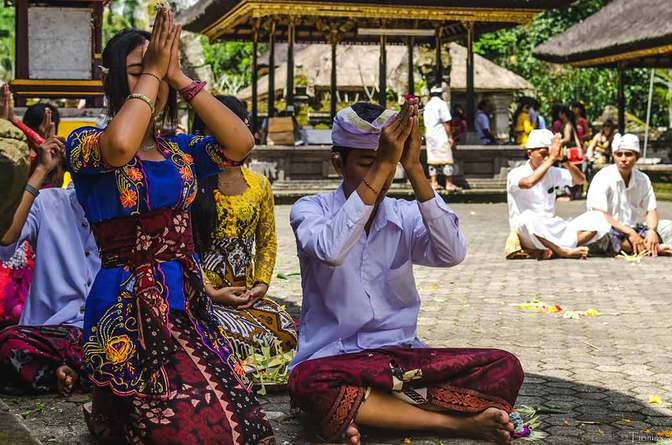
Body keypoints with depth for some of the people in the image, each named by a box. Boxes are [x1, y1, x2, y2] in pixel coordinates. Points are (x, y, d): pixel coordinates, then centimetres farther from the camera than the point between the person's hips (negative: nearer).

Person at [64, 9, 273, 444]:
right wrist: (152, 72, -14)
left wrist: (179, 77, -7)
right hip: (127, 308, -6)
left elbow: (240, 144, -5)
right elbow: (120, 147, -27)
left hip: (189, 304, 6)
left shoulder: (180, 149, 15)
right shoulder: (85, 142, -1)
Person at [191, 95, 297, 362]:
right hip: (202, 297, -5)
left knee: (289, 335, -17)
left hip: (246, 295, 5)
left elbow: (267, 242, 18)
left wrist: (261, 284, 2)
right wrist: (211, 292, -12)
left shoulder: (259, 186, 12)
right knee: (255, 341, -26)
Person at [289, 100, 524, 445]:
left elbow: (452, 254, -15)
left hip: (401, 355, 3)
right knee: (308, 383, -39)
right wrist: (381, 166, -27)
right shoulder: (311, 210, -1)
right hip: (333, 359, -2)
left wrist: (413, 168, -20)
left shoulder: (405, 216, 7)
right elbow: (330, 251, -26)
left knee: (504, 369, -17)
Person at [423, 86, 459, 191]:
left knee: (433, 159, 8)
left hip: (429, 135, 6)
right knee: (446, 160, -3)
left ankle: (434, 183, 7)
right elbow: (446, 122, -11)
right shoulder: (442, 104, -7)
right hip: (441, 136, -6)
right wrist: (450, 137, -8)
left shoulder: (427, 106, 13)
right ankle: (449, 184, -4)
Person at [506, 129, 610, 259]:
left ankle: (554, 250, -25)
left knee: (596, 218, -9)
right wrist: (551, 158, -25)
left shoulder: (552, 173, 13)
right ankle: (564, 251, -24)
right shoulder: (516, 174, -6)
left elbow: (580, 180, 3)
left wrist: (564, 159, -12)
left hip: (552, 232, 6)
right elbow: (529, 183, -29)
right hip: (528, 236, -6)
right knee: (527, 218, -41)